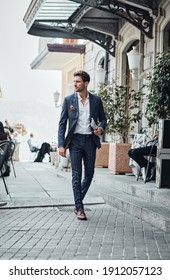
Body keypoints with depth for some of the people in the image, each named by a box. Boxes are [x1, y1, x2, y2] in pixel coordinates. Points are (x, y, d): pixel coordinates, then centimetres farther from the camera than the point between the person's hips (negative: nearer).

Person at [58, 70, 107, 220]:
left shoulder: (96, 100, 4)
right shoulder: (69, 100, 1)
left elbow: (103, 118, 15)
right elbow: (62, 123, 1)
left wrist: (101, 128, -8)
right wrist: (61, 145, -6)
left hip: (90, 140, 2)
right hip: (75, 140, -2)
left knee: (89, 174, 7)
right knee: (77, 175, -3)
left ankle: (78, 202, 27)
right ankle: (79, 208, 2)